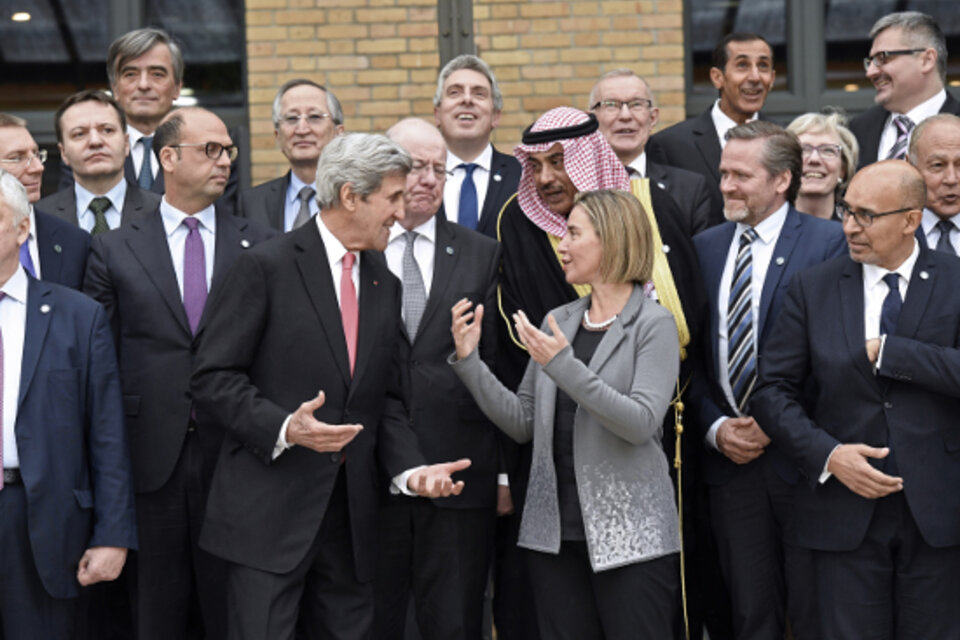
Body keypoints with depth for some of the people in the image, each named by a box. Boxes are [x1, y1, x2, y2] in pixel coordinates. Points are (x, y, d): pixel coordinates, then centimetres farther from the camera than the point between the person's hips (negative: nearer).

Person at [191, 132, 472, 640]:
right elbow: (213, 379, -9)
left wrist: (410, 469, 0)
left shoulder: (385, 285, 15)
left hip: (351, 517, 6)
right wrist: (283, 428, -22)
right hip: (270, 514, -6)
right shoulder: (266, 267, -6)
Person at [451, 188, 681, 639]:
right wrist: (468, 360, 1)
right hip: (555, 532, 5)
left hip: (629, 536, -5)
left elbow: (641, 423, -18)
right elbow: (522, 423, 11)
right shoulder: (557, 322, 12)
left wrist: (563, 366, -23)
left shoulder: (653, 324, -4)